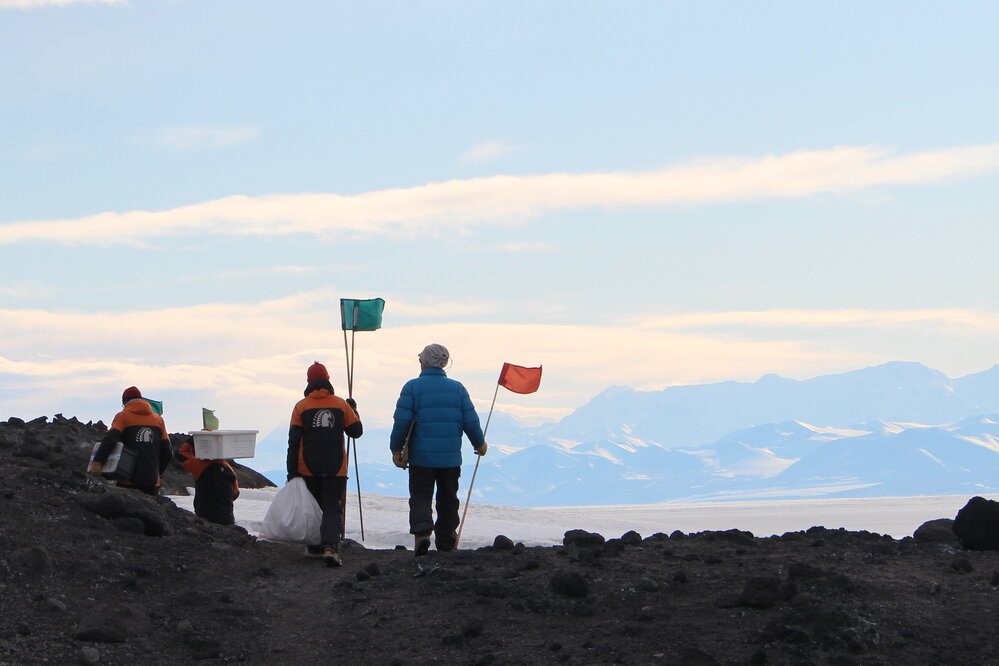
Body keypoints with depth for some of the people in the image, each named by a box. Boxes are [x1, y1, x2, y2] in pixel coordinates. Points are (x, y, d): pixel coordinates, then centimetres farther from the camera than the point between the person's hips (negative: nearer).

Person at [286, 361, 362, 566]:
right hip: (335, 470, -1)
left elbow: (293, 442, -3)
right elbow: (356, 432, 8)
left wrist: (292, 471, 0)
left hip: (308, 470, 1)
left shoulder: (301, 407, -1)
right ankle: (330, 547, -22)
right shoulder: (341, 405, 0)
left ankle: (314, 547, 23)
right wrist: (353, 411, 25)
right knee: (333, 509, -2)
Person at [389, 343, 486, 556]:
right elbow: (471, 421, 3)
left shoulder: (413, 387, -5)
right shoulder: (457, 388, 4)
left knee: (420, 496, 2)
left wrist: (396, 449, 0)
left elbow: (402, 421, -10)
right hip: (451, 458, 2)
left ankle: (421, 533, -20)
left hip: (421, 458, -2)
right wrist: (479, 444, 20)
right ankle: (446, 541, 17)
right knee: (448, 499, 14)